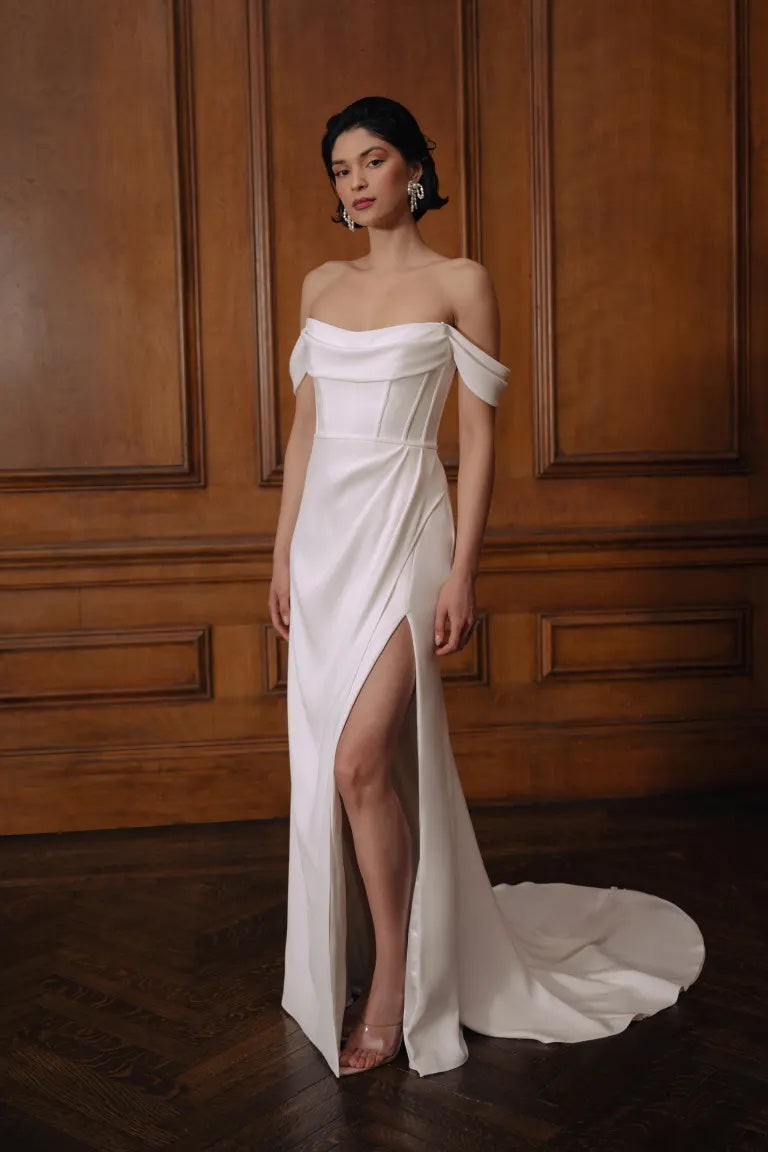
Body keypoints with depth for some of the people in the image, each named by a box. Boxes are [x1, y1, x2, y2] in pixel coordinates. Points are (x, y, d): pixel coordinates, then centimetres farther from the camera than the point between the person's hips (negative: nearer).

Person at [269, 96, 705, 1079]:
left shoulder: (459, 283, -2)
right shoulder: (321, 286, 14)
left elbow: (478, 436, -5)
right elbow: (305, 426, 16)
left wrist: (462, 573, -11)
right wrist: (283, 552, 11)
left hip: (402, 530, -6)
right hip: (324, 531, 6)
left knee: (361, 761, -15)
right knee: (331, 767, 8)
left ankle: (395, 991, 3)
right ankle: (352, 964, 25)